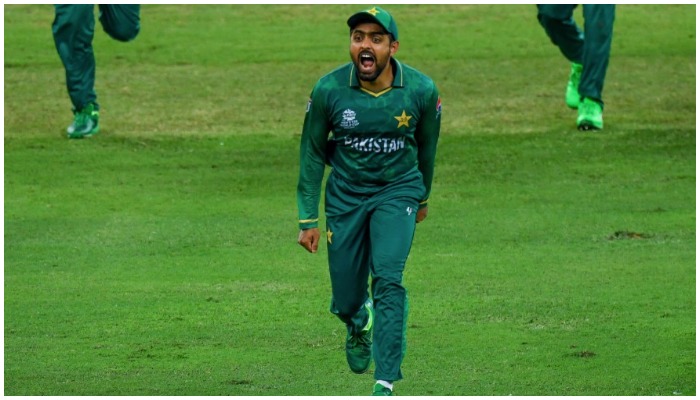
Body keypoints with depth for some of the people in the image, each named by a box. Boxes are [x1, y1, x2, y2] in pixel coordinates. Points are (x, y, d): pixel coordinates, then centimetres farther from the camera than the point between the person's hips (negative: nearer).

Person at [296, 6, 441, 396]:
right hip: (345, 193, 1)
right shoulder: (329, 90, -15)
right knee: (346, 300, 5)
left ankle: (385, 383, -16)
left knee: (388, 281, -20)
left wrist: (423, 196, 21)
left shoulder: (421, 90, -13)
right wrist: (309, 219, -2)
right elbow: (312, 154, -2)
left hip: (398, 189, -1)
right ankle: (359, 326, 44)